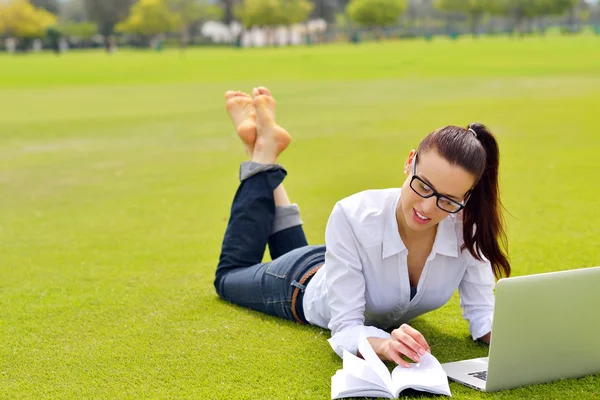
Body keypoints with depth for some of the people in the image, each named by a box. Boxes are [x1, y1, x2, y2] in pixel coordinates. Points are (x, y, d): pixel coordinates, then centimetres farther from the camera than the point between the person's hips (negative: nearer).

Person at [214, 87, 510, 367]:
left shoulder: (469, 226, -36)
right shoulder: (353, 217, -45)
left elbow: (482, 315, -29)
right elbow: (346, 328, -42)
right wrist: (386, 344, -64)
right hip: (308, 288, -4)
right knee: (230, 275, 29)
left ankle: (266, 151, 39)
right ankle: (264, 149, 29)